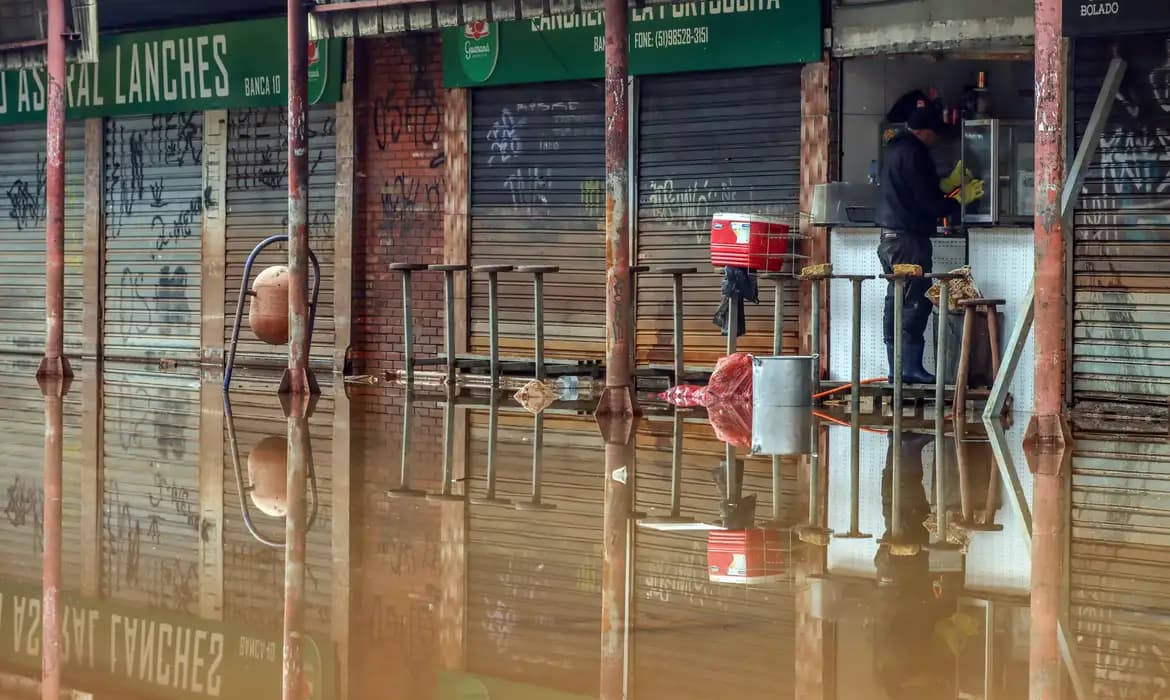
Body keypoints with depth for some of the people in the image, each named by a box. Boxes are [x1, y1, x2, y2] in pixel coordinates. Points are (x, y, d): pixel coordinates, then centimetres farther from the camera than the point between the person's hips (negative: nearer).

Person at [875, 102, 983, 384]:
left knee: (896, 303, 10)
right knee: (916, 303, -7)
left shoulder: (896, 149, 16)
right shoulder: (914, 153, -14)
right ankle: (912, 368, -8)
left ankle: (897, 368, 11)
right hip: (909, 238, -10)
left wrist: (948, 184, 23)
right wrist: (960, 200, -3)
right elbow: (927, 201, -15)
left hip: (890, 236, 10)